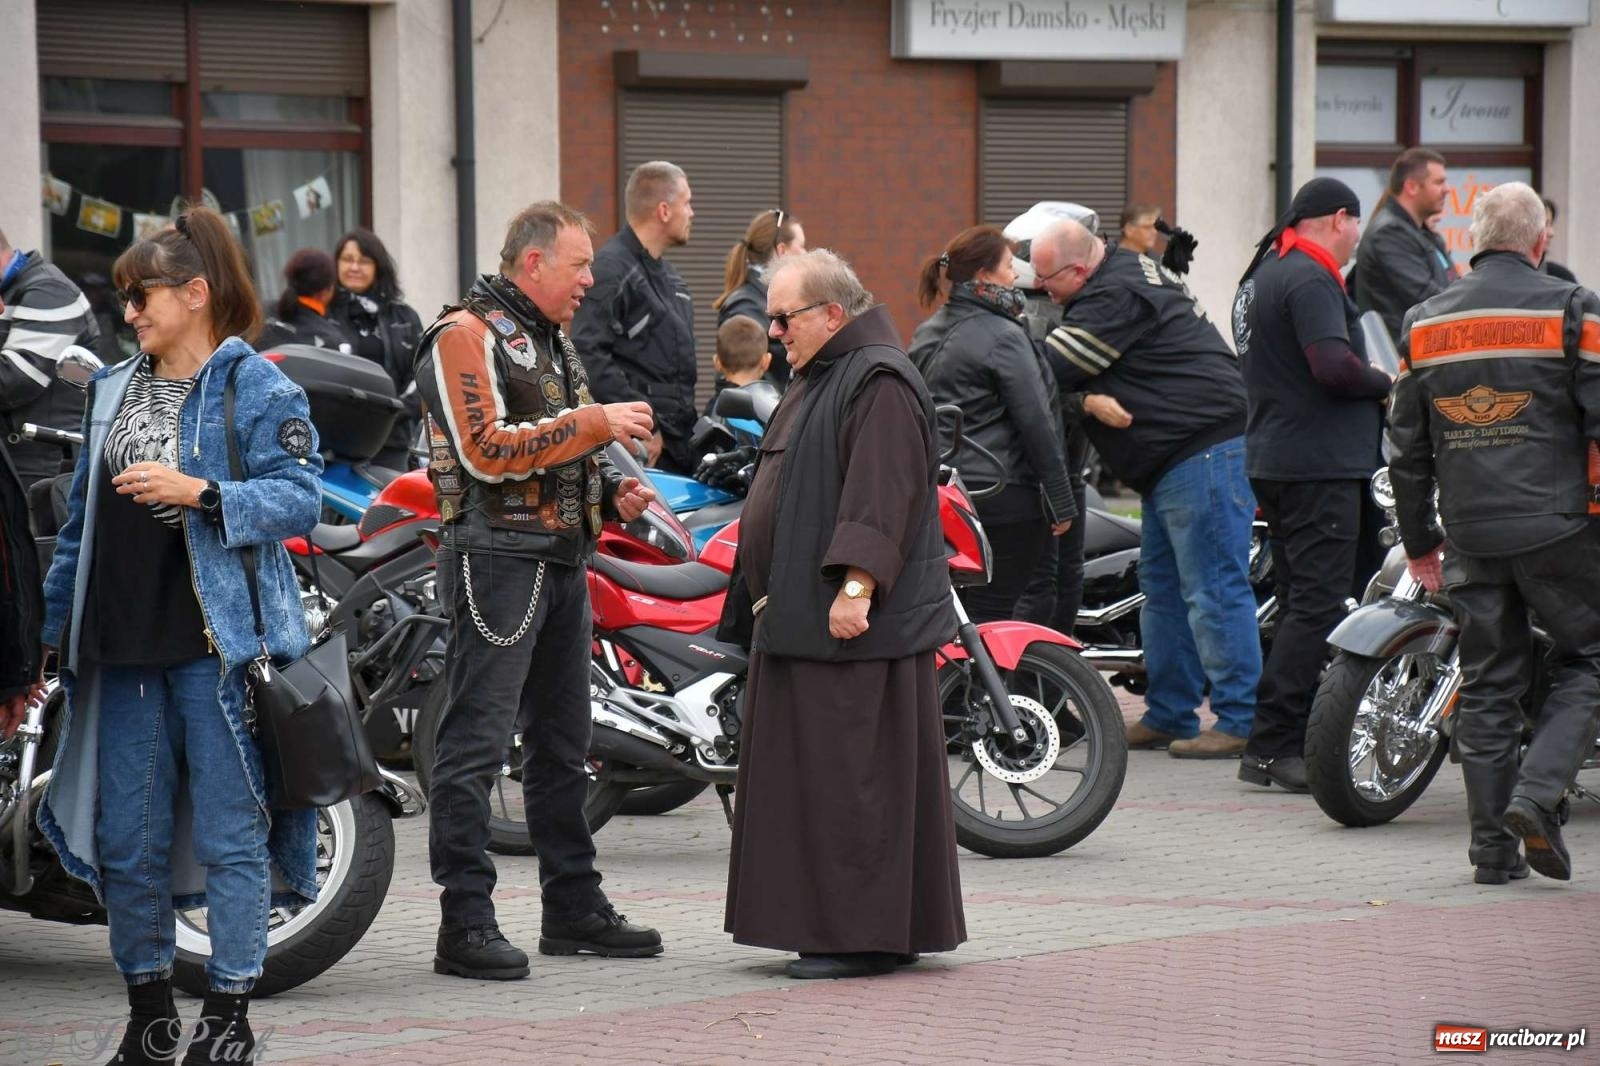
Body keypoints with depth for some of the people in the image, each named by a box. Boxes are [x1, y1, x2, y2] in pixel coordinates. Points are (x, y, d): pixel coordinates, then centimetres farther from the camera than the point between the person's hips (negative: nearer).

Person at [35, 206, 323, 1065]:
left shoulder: (256, 386, -3)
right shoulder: (112, 390, 16)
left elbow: (298, 498, -11)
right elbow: (81, 517, 20)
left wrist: (199, 493, -22)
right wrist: (54, 629, 18)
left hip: (219, 642, -6)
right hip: (122, 649, 6)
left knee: (229, 832, -2)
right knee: (125, 839, 8)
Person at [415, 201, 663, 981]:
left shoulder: (550, 339, 20)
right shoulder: (466, 335, -9)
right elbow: (487, 450, -20)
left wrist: (611, 493, 10)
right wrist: (594, 424, -18)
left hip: (563, 559, 10)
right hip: (499, 558, -10)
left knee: (561, 742, 14)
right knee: (476, 744, -9)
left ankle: (573, 907, 22)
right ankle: (465, 924, -10)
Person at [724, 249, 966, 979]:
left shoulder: (878, 383, -13)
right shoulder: (818, 379, 20)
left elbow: (882, 492, -22)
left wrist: (856, 586, -29)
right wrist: (773, 592, 24)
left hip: (854, 622, -11)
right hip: (805, 615, 11)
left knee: (853, 770, -9)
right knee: (816, 773, 11)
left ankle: (866, 934, -6)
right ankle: (837, 927, 15)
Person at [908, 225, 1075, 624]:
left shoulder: (926, 336, 12)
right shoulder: (1004, 337, -12)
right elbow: (1035, 423, -12)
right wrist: (1062, 502, -7)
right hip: (1006, 499, -8)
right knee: (990, 619, -7)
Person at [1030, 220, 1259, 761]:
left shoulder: (1114, 298, -16)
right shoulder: (1129, 269, 16)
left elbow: (1050, 369, -18)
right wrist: (1090, 399, -6)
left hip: (1204, 448, -11)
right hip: (1175, 459, 11)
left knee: (1212, 589, -10)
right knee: (1162, 589, 15)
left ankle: (1240, 721, -9)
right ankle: (1168, 715, 20)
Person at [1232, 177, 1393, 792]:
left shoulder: (1262, 274, 19)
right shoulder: (1310, 279, -14)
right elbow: (1334, 365, -26)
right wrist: (1386, 384, -8)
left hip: (1274, 460, 10)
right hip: (1320, 464, -10)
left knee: (1301, 602, 13)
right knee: (1318, 604, -10)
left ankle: (1285, 741, 14)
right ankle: (1273, 746, -13)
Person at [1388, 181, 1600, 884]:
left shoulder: (1424, 325, 9)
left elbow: (1407, 449, 13)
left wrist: (1418, 542, 21)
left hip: (1470, 536, 4)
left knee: (1488, 684, 9)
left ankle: (1492, 845, 8)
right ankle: (1539, 792, -10)